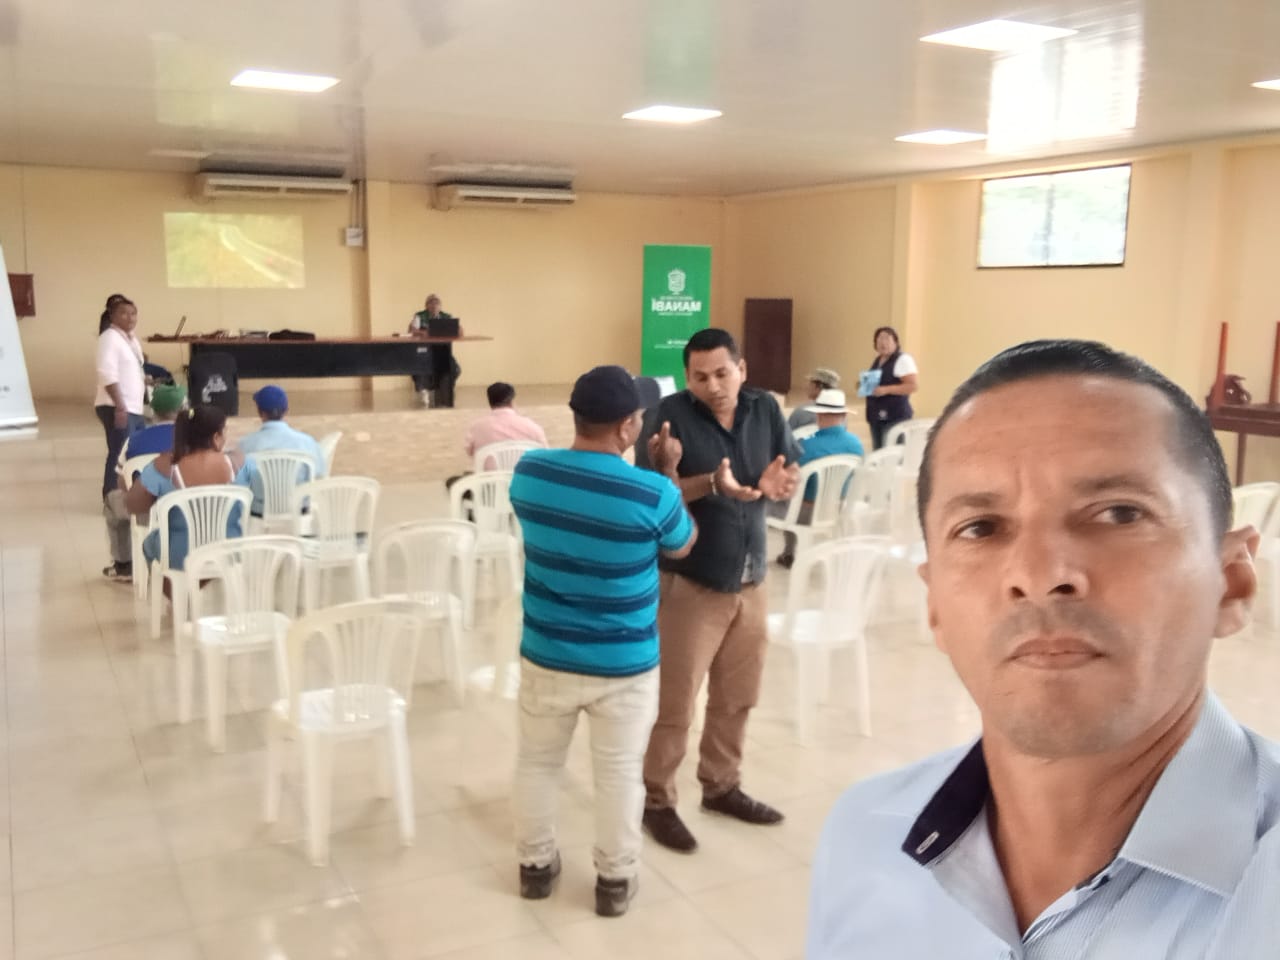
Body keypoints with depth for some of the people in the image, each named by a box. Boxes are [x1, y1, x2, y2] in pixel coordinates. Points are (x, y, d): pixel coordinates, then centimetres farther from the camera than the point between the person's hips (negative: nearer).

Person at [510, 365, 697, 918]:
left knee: (538, 762, 22)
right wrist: (669, 472, 5)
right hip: (625, 664, -3)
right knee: (619, 773, 16)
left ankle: (535, 865, 38)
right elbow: (682, 547, -1)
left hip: (545, 654, 3)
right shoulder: (653, 493, -22)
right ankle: (615, 880, 31)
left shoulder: (528, 473, -10)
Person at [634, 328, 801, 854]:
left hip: (749, 579, 6)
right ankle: (657, 801, 20)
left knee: (738, 697, 18)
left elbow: (792, 471, 5)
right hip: (688, 582, -5)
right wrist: (711, 484, -32)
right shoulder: (668, 415, -14)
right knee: (674, 703, 3)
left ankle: (721, 787, 37)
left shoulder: (765, 409, 1)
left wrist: (778, 482, -18)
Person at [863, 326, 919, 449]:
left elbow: (914, 386, -16)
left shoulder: (903, 360, -9)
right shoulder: (877, 360, 16)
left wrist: (886, 390, -22)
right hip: (876, 416, 8)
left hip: (895, 416, -8)